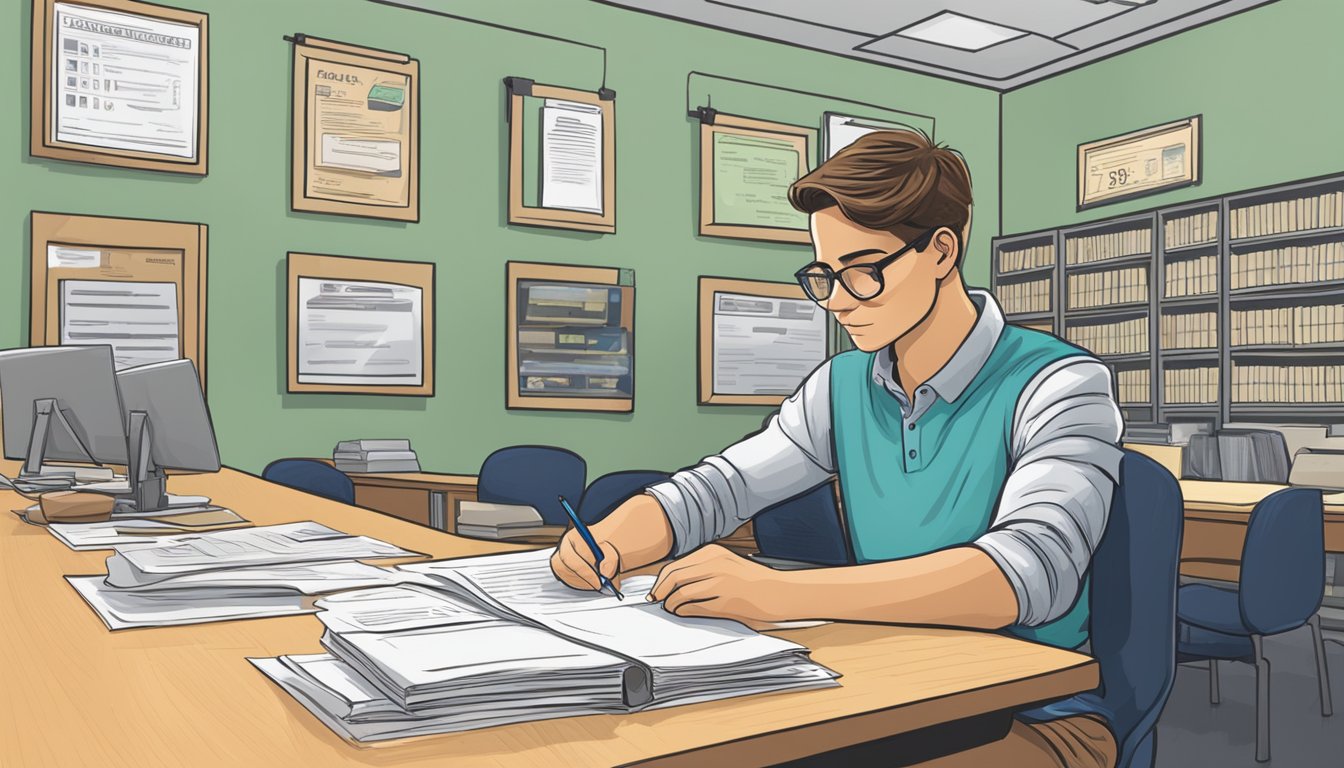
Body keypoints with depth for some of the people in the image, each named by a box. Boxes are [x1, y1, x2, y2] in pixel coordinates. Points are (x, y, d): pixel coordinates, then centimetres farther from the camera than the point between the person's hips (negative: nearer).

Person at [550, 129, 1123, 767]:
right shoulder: (841, 387, 5)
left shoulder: (1059, 388, -14)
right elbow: (713, 488, 7)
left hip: (1035, 715, -5)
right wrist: (600, 544, -16)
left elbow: (1031, 570, -31)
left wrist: (777, 592, -41)